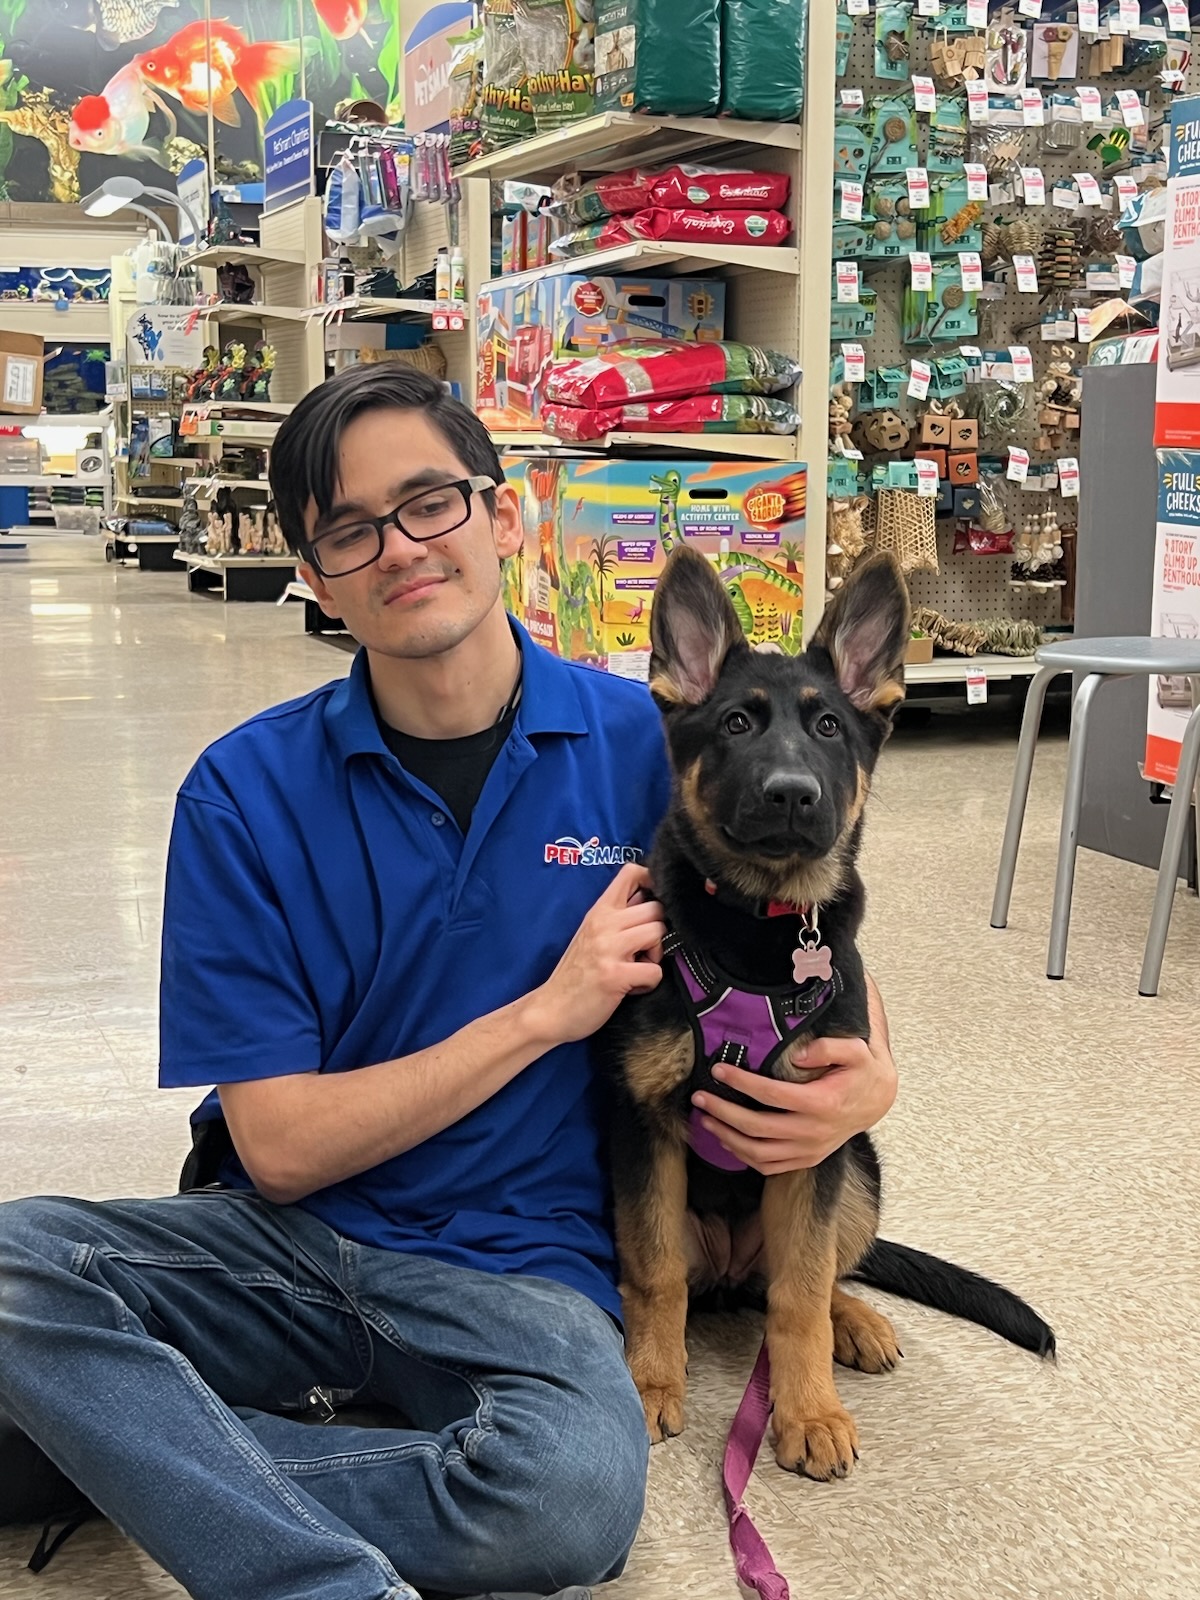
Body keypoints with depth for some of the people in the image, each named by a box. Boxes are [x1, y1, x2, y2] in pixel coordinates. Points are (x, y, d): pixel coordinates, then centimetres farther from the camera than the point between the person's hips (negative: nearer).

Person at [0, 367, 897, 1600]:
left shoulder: (645, 745, -4)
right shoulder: (246, 793, -6)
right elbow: (282, 1147, -8)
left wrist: (869, 1077, -12)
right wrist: (545, 1012, -15)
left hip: (518, 1265, 0)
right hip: (288, 1237, 1)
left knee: (577, 1491, -33)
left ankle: (140, 1453, -12)